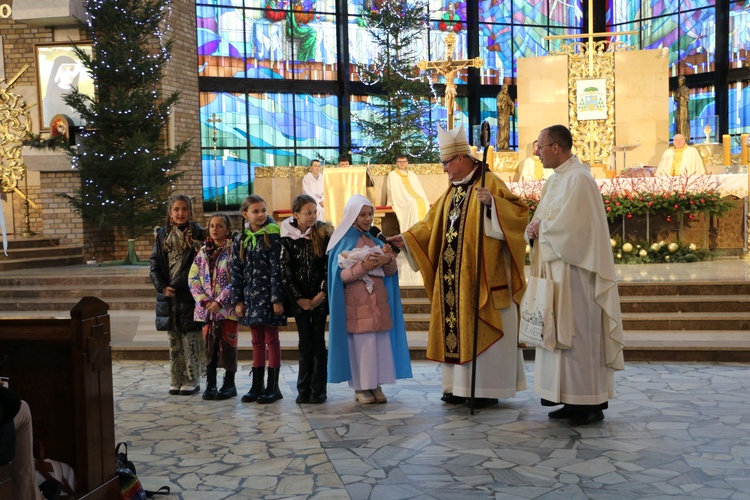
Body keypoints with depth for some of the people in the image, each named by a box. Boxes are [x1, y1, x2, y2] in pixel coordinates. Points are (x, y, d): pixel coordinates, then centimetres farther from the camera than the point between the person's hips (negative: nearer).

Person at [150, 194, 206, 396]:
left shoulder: (198, 234, -2)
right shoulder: (162, 235, 10)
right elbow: (155, 264, 8)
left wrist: (176, 285, -13)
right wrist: (162, 287, -6)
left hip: (190, 294, -4)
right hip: (168, 295, 4)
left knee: (191, 339, -1)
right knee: (174, 341, 10)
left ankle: (192, 380, 9)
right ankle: (177, 380, 18)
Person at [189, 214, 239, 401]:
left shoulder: (232, 251, -4)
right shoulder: (203, 252, 10)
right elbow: (193, 278, 6)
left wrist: (220, 301, -17)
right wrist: (204, 301, -7)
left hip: (227, 308, -4)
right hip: (206, 308, 4)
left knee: (227, 345, 1)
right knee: (209, 345, 8)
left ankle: (229, 384, 13)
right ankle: (210, 384, 18)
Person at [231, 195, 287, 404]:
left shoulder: (273, 236, -6)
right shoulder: (240, 240, 7)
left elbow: (276, 269, -10)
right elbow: (236, 272, 8)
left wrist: (277, 299, -14)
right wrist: (237, 300, 3)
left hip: (268, 295, -4)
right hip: (250, 296, 4)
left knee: (271, 339, 3)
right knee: (257, 341, 11)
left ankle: (273, 387, 10)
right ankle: (257, 386, 18)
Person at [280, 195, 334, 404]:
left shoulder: (324, 234, -2)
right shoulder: (287, 239, -2)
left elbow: (329, 266, -4)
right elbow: (285, 271, -2)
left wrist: (322, 294, -10)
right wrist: (299, 298, -6)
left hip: (319, 298, 0)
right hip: (299, 299, 0)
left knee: (318, 342, 3)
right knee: (305, 343, 4)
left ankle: (318, 389, 9)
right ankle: (304, 389, 12)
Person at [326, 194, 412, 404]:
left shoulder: (375, 240, 15)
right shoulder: (344, 242, -1)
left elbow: (392, 270, 7)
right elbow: (340, 275, -10)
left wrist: (387, 259, -14)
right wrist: (363, 266, -22)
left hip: (379, 300, 5)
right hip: (357, 302, -5)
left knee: (381, 343, 3)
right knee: (361, 344, -4)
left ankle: (375, 385, 11)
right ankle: (360, 387, 5)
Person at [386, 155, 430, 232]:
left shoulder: (412, 174, 22)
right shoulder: (392, 175, 10)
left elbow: (419, 189, 17)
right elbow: (390, 192, 5)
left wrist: (424, 199, 2)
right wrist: (393, 203, -6)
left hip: (416, 197, 4)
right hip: (401, 200, -4)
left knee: (424, 202, -28)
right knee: (413, 203, -35)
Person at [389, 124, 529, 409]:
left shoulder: (489, 183, -7)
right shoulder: (453, 190, 16)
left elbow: (518, 211, -15)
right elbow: (433, 223, 19)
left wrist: (491, 202, -30)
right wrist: (406, 238, 9)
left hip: (481, 274, -8)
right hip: (454, 275, 8)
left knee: (482, 329, -3)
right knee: (456, 327, 8)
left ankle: (487, 389, 6)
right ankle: (460, 386, 16)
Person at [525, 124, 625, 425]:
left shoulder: (578, 178, -14)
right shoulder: (555, 180, 15)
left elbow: (568, 226, -22)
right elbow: (541, 220, 16)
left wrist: (541, 227, -7)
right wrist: (534, 229, -6)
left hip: (574, 269, -9)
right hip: (556, 268, 10)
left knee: (578, 332, -4)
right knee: (560, 331, 10)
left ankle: (590, 402, 5)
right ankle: (573, 399, 18)